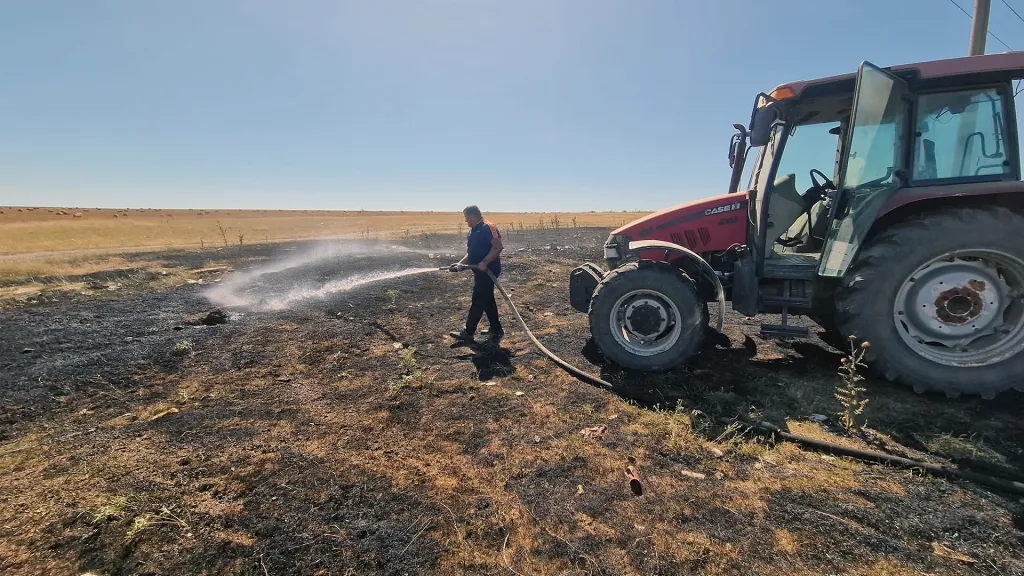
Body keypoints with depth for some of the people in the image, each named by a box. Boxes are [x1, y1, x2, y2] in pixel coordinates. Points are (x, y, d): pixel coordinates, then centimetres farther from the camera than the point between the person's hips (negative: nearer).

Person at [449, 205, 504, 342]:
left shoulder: (487, 227, -14)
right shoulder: (471, 232, 15)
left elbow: (498, 247, -22)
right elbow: (471, 254, 20)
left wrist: (484, 263, -26)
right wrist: (460, 263, 6)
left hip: (488, 270, -10)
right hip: (480, 271, 10)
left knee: (478, 301, -4)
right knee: (487, 300, 14)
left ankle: (468, 332, 3)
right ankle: (496, 329, 24)